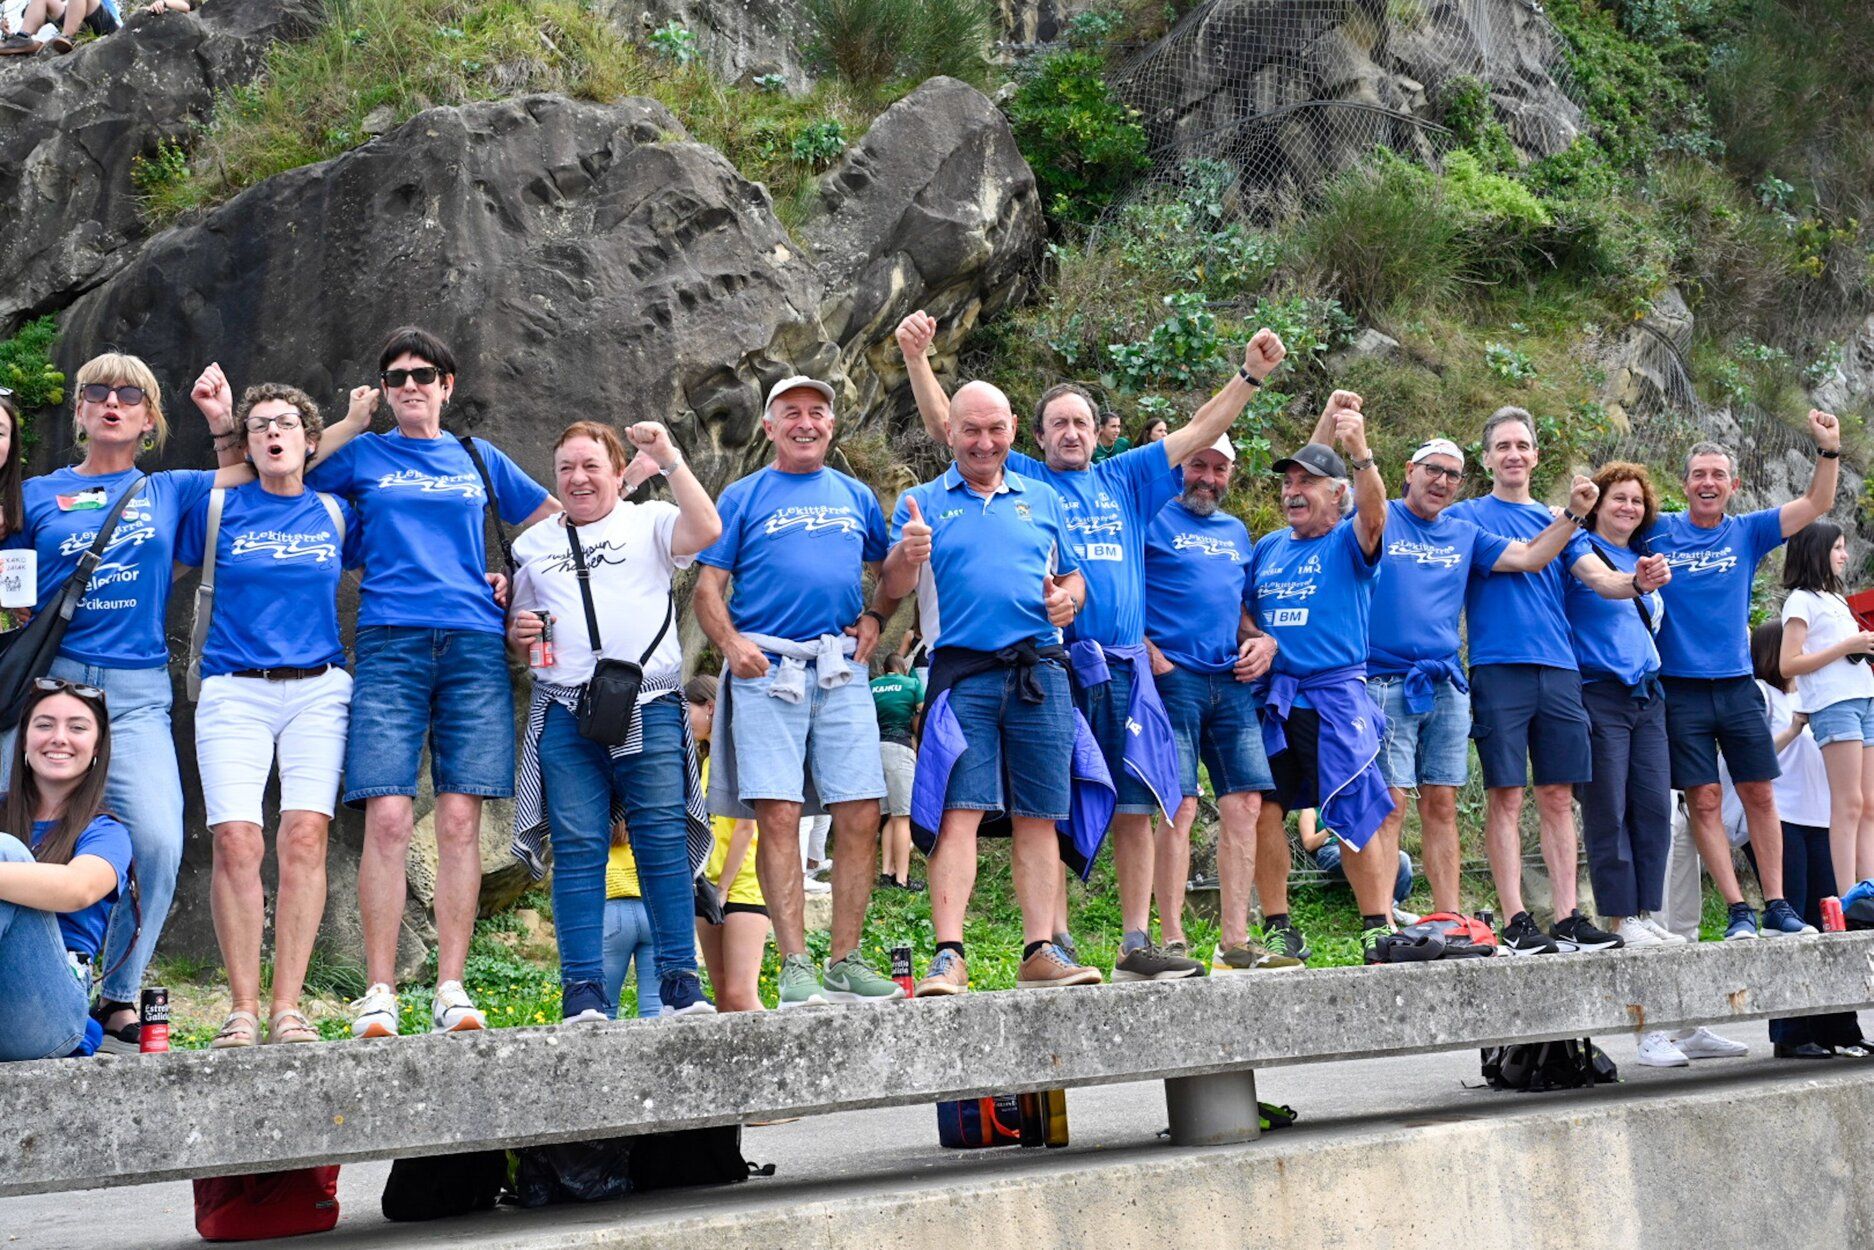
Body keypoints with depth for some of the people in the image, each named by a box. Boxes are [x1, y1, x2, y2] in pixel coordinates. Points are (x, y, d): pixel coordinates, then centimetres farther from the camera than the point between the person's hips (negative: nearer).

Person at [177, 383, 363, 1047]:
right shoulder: (218, 508, 9)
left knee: (305, 837, -12)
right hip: (234, 691, -1)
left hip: (319, 689, 1)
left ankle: (287, 1007, -8)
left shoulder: (335, 514, 13)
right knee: (236, 843, -13)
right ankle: (242, 1011, -6)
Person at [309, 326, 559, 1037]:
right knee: (388, 819, -12)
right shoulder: (359, 457, 16)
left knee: (460, 820, -5)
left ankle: (451, 990, -2)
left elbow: (556, 521, 27)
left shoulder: (479, 459, 20)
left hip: (474, 643, 1)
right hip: (390, 641, -1)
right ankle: (379, 994, -8)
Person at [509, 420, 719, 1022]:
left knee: (663, 840, -7)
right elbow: (517, 636, 28)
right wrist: (520, 635, 5)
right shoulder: (535, 543, 22)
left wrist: (668, 459, -10)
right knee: (578, 848, -5)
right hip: (566, 714, 2)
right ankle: (584, 992, -5)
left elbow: (706, 530, -10)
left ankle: (681, 983, -4)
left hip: (650, 708, -2)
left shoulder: (650, 522, 12)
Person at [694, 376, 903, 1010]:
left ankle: (846, 962, 6)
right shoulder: (743, 497, 10)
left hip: (842, 671, 3)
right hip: (767, 670, -3)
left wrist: (875, 617, 7)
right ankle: (796, 969, -6)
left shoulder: (856, 496, 19)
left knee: (861, 816, -4)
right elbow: (708, 587, 5)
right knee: (778, 816, -9)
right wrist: (731, 644, -12)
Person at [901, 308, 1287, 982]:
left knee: (1135, 806, 3)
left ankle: (1136, 945, 9)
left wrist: (1250, 373, 14)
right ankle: (1055, 944, 0)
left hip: (1124, 667, 4)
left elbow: (1198, 431, 21)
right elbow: (945, 426, 0)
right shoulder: (1021, 478, 9)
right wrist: (916, 358, -13)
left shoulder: (1125, 480, 19)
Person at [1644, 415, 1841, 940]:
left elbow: (1817, 504, 3)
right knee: (1704, 802, -3)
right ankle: (1738, 911, 1)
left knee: (1760, 795, 3)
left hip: (1737, 685, 2)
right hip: (1681, 690, -2)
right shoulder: (1658, 533, 1)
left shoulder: (1746, 533, 7)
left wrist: (1828, 449, -10)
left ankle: (1776, 906, 9)